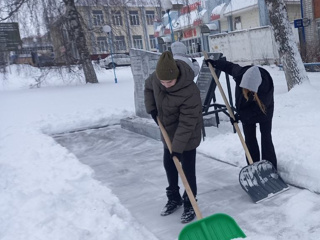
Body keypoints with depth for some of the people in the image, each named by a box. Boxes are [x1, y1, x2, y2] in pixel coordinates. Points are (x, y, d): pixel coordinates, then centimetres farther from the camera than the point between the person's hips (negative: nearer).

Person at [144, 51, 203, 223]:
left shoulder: (190, 91, -35)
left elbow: (187, 123, -31)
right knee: (168, 165, 17)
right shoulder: (156, 77, -16)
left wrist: (178, 148, -29)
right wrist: (151, 108, 0)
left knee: (187, 169, 1)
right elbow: (148, 87, 10)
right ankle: (173, 199, 37)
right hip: (168, 132, 7)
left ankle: (189, 204, 20)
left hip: (187, 135, -7)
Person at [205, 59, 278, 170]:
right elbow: (231, 66, -7)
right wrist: (215, 63, 0)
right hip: (247, 111, 4)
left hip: (263, 111, -3)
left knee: (266, 138, -3)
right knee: (249, 139, 4)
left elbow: (258, 108, -28)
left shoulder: (266, 87, -39)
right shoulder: (240, 73, -31)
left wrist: (241, 115, -28)